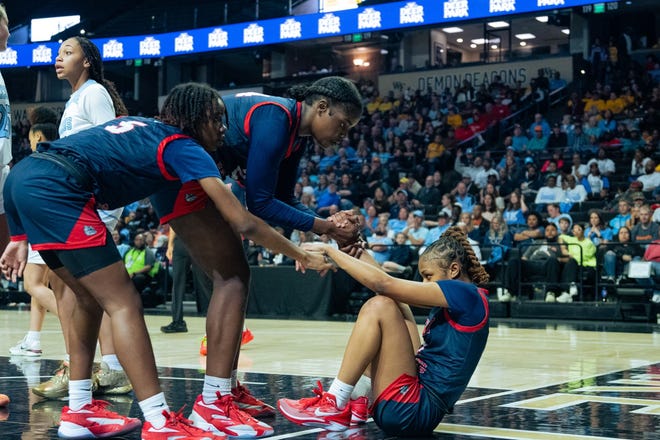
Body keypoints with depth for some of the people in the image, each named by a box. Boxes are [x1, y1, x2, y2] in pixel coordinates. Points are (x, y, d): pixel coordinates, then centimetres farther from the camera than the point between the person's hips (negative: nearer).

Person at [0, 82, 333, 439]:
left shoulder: (140, 127, 26)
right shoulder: (184, 147, 3)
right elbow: (244, 224, -1)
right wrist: (302, 255, 11)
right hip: (52, 189, -9)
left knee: (90, 298, 20)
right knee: (123, 302, -6)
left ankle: (79, 410, 24)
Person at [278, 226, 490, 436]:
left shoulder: (466, 293, -11)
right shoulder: (454, 299, 17)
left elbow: (383, 283, -14)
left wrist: (329, 250, -7)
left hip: (416, 411, -10)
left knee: (379, 306, -16)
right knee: (393, 302, 13)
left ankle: (333, 406, -11)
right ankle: (355, 400, 8)